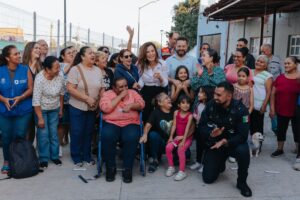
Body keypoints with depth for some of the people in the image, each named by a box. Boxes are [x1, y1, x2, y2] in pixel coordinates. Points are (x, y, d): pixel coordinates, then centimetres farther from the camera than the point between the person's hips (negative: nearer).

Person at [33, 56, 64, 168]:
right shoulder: (39, 78, -27)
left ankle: (54, 156, 24)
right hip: (41, 109, -3)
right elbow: (36, 100, -24)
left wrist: (61, 109, 9)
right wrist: (40, 118, -22)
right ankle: (44, 158, 13)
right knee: (43, 134, -2)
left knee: (54, 133, 9)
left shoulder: (60, 77, -15)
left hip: (54, 109, 4)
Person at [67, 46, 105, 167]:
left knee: (89, 132, 13)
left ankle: (87, 156, 27)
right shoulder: (75, 69, -11)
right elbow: (70, 89, -19)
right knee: (77, 133, 4)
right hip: (77, 107, -4)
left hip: (93, 108, 5)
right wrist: (87, 98, -22)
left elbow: (102, 89, 9)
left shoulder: (98, 70, 4)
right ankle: (77, 157, 19)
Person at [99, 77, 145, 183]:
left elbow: (141, 104, 5)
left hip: (130, 124, 1)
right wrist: (120, 96, -7)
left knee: (131, 138, -33)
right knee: (107, 136, -33)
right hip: (111, 123, 0)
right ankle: (110, 167, -14)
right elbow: (105, 108, -9)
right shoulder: (107, 94, 9)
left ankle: (127, 169, -18)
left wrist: (131, 105, -14)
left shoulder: (132, 92, 17)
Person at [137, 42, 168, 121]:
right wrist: (138, 85, -25)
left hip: (160, 93, -1)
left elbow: (165, 84, -8)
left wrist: (160, 78, -29)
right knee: (146, 116, 2)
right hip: (147, 93, 2)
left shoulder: (162, 64, -10)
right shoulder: (141, 64, -3)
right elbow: (141, 80, -3)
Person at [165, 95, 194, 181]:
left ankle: (182, 171, -18)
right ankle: (171, 167, 2)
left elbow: (187, 128, -18)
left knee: (180, 149, -29)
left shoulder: (190, 115, -12)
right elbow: (174, 125, 0)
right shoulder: (176, 112, 0)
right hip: (177, 136, 4)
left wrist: (183, 141, -25)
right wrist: (171, 137, -7)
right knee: (168, 147, -17)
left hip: (187, 137, -4)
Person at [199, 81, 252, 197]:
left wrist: (224, 142, -35)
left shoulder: (240, 109, -23)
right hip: (214, 144, 3)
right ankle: (220, 164, 36)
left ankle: (241, 182, -11)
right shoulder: (210, 105, -13)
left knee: (243, 151, -38)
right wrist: (211, 133, -28)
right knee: (208, 178, 0)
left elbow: (243, 136, -24)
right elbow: (201, 126, -7)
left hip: (233, 143, -2)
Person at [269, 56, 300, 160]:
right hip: (281, 110, 2)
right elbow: (273, 93, 3)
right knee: (281, 130, 14)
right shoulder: (280, 78, 0)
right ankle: (279, 149, 30)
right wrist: (272, 108, -1)